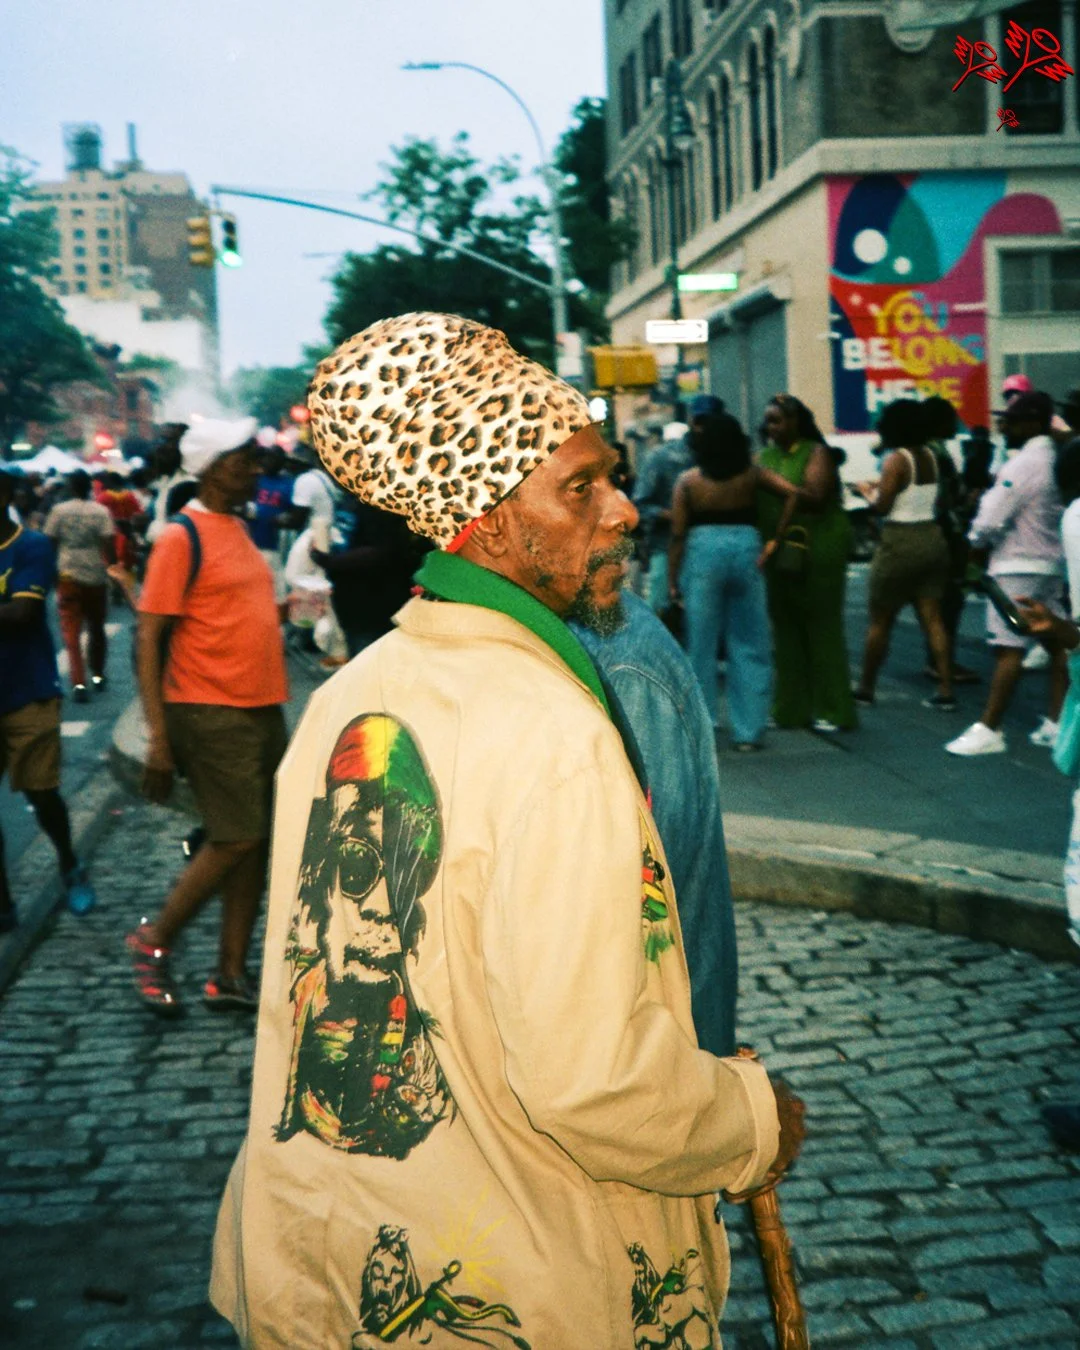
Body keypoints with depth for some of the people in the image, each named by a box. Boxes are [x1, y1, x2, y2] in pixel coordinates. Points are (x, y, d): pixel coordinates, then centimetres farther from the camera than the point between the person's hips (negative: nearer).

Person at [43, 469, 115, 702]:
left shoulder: (59, 510, -1)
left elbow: (49, 542, 0)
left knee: (71, 632, 0)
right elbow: (109, 544, -10)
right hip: (95, 576, 1)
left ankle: (78, 682, -13)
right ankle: (97, 676, 30)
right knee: (96, 628, 19)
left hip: (68, 575, -1)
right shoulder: (101, 511, -2)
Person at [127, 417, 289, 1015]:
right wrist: (158, 737, -18)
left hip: (263, 710, 8)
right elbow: (149, 640, -14)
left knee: (258, 843, 7)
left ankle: (231, 975, 15)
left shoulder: (239, 529, 14)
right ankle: (154, 941, 11)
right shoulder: (182, 538, -10)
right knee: (235, 840, -9)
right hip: (210, 712, -8)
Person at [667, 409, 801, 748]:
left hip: (703, 550, -1)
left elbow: (678, 534, -2)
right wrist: (774, 540, -2)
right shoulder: (751, 474, 3)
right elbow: (791, 493, -7)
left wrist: (672, 581, 3)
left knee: (701, 644, 7)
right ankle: (749, 730, 10)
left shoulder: (688, 481, -1)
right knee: (750, 644, 8)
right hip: (746, 547, 2)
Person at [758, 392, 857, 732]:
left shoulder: (816, 453, -4)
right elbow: (755, 500, 12)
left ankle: (831, 710, 3)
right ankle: (791, 708, 14)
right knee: (786, 629, 6)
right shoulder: (765, 457, 13)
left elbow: (815, 496, -17)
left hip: (817, 550, -5)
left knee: (822, 627, -2)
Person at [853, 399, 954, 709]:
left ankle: (866, 688, 16)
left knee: (880, 621, 6)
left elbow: (881, 507, -16)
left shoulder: (895, 460, -13)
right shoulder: (931, 456, 8)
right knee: (933, 618, 5)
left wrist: (867, 491, 4)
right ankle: (946, 691, 1)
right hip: (932, 538, 6)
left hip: (901, 543, -6)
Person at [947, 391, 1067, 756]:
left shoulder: (1023, 464, -17)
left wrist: (975, 544, 1)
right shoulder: (1058, 459, 8)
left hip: (1019, 566, -9)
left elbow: (991, 519, -18)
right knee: (1057, 643, 8)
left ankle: (988, 730, -7)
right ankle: (1057, 723, 12)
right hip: (1053, 562, 9)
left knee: (1009, 648, -8)